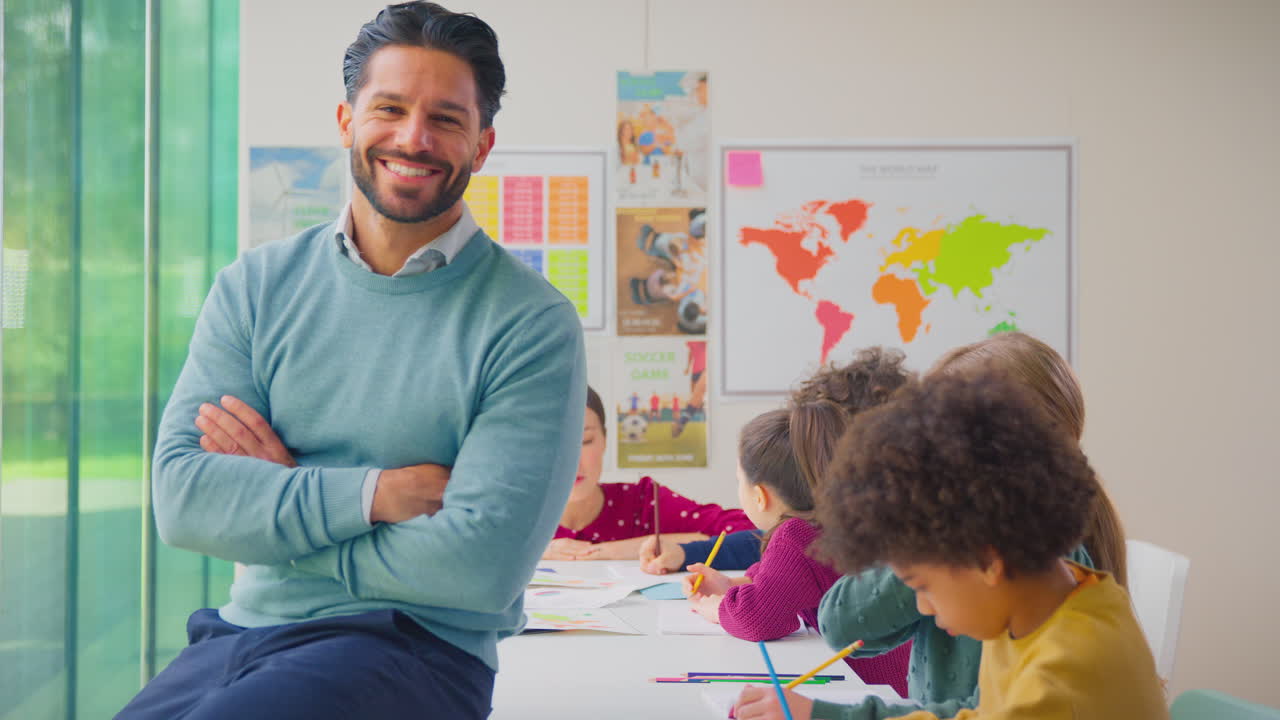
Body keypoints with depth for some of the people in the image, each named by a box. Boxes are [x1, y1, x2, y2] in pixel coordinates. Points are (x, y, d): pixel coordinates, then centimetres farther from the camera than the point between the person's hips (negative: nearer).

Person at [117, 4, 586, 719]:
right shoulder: (255, 287, 8)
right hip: (238, 634, 4)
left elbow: (481, 567, -14)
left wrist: (266, 508, -6)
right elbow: (182, 497, -3)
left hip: (416, 652, -4)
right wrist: (376, 493, -15)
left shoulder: (532, 324, -6)